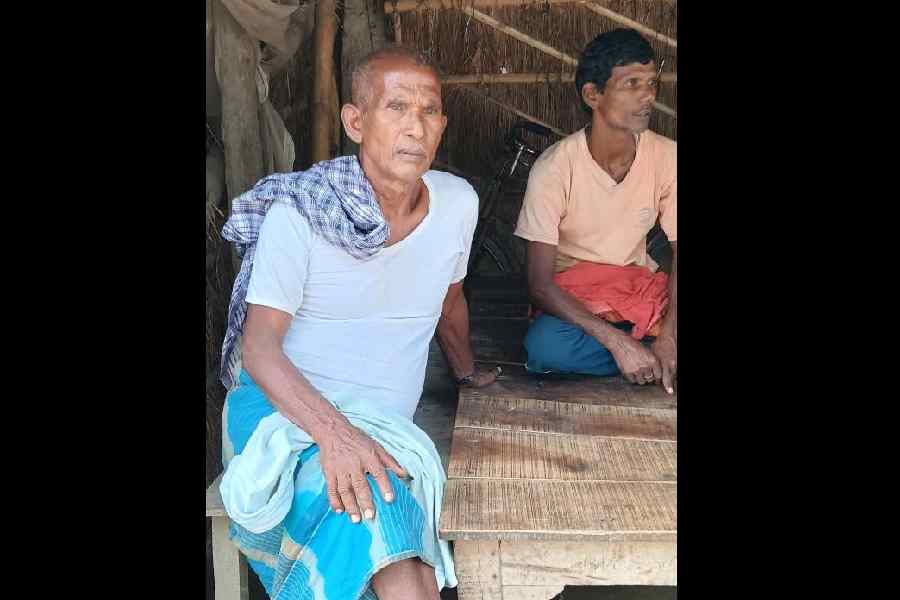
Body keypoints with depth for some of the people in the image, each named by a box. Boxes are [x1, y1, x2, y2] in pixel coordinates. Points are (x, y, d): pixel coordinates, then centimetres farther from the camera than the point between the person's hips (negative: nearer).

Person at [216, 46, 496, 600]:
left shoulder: (458, 202, 1)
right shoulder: (297, 213, -12)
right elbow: (260, 345, -14)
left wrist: (469, 372, 40)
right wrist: (334, 431, -31)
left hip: (382, 428, 4)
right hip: (286, 409, -3)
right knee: (377, 513, -36)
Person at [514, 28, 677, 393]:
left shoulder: (667, 157, -11)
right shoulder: (555, 167, -20)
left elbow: (677, 254, -5)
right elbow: (540, 284, -21)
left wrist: (669, 337, -23)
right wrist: (617, 341, -31)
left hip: (641, 288, 2)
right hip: (573, 295, -1)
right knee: (544, 345, -35)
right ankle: (650, 359, -11)